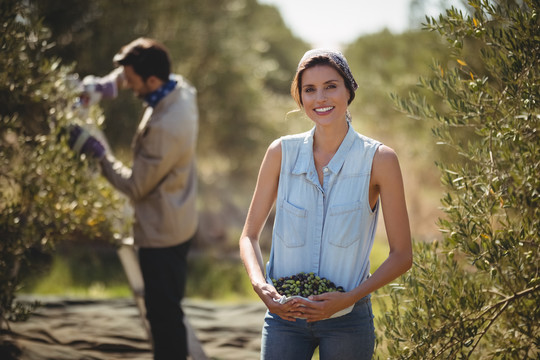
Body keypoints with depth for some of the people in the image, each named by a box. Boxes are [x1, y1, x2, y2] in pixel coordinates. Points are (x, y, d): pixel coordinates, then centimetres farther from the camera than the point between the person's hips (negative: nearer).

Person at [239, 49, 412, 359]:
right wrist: (260, 284, -12)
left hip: (347, 320, -1)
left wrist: (348, 298, -15)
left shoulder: (378, 159, -7)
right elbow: (250, 235, 6)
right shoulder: (282, 153, 0)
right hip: (284, 314, 1)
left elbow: (402, 256, -4)